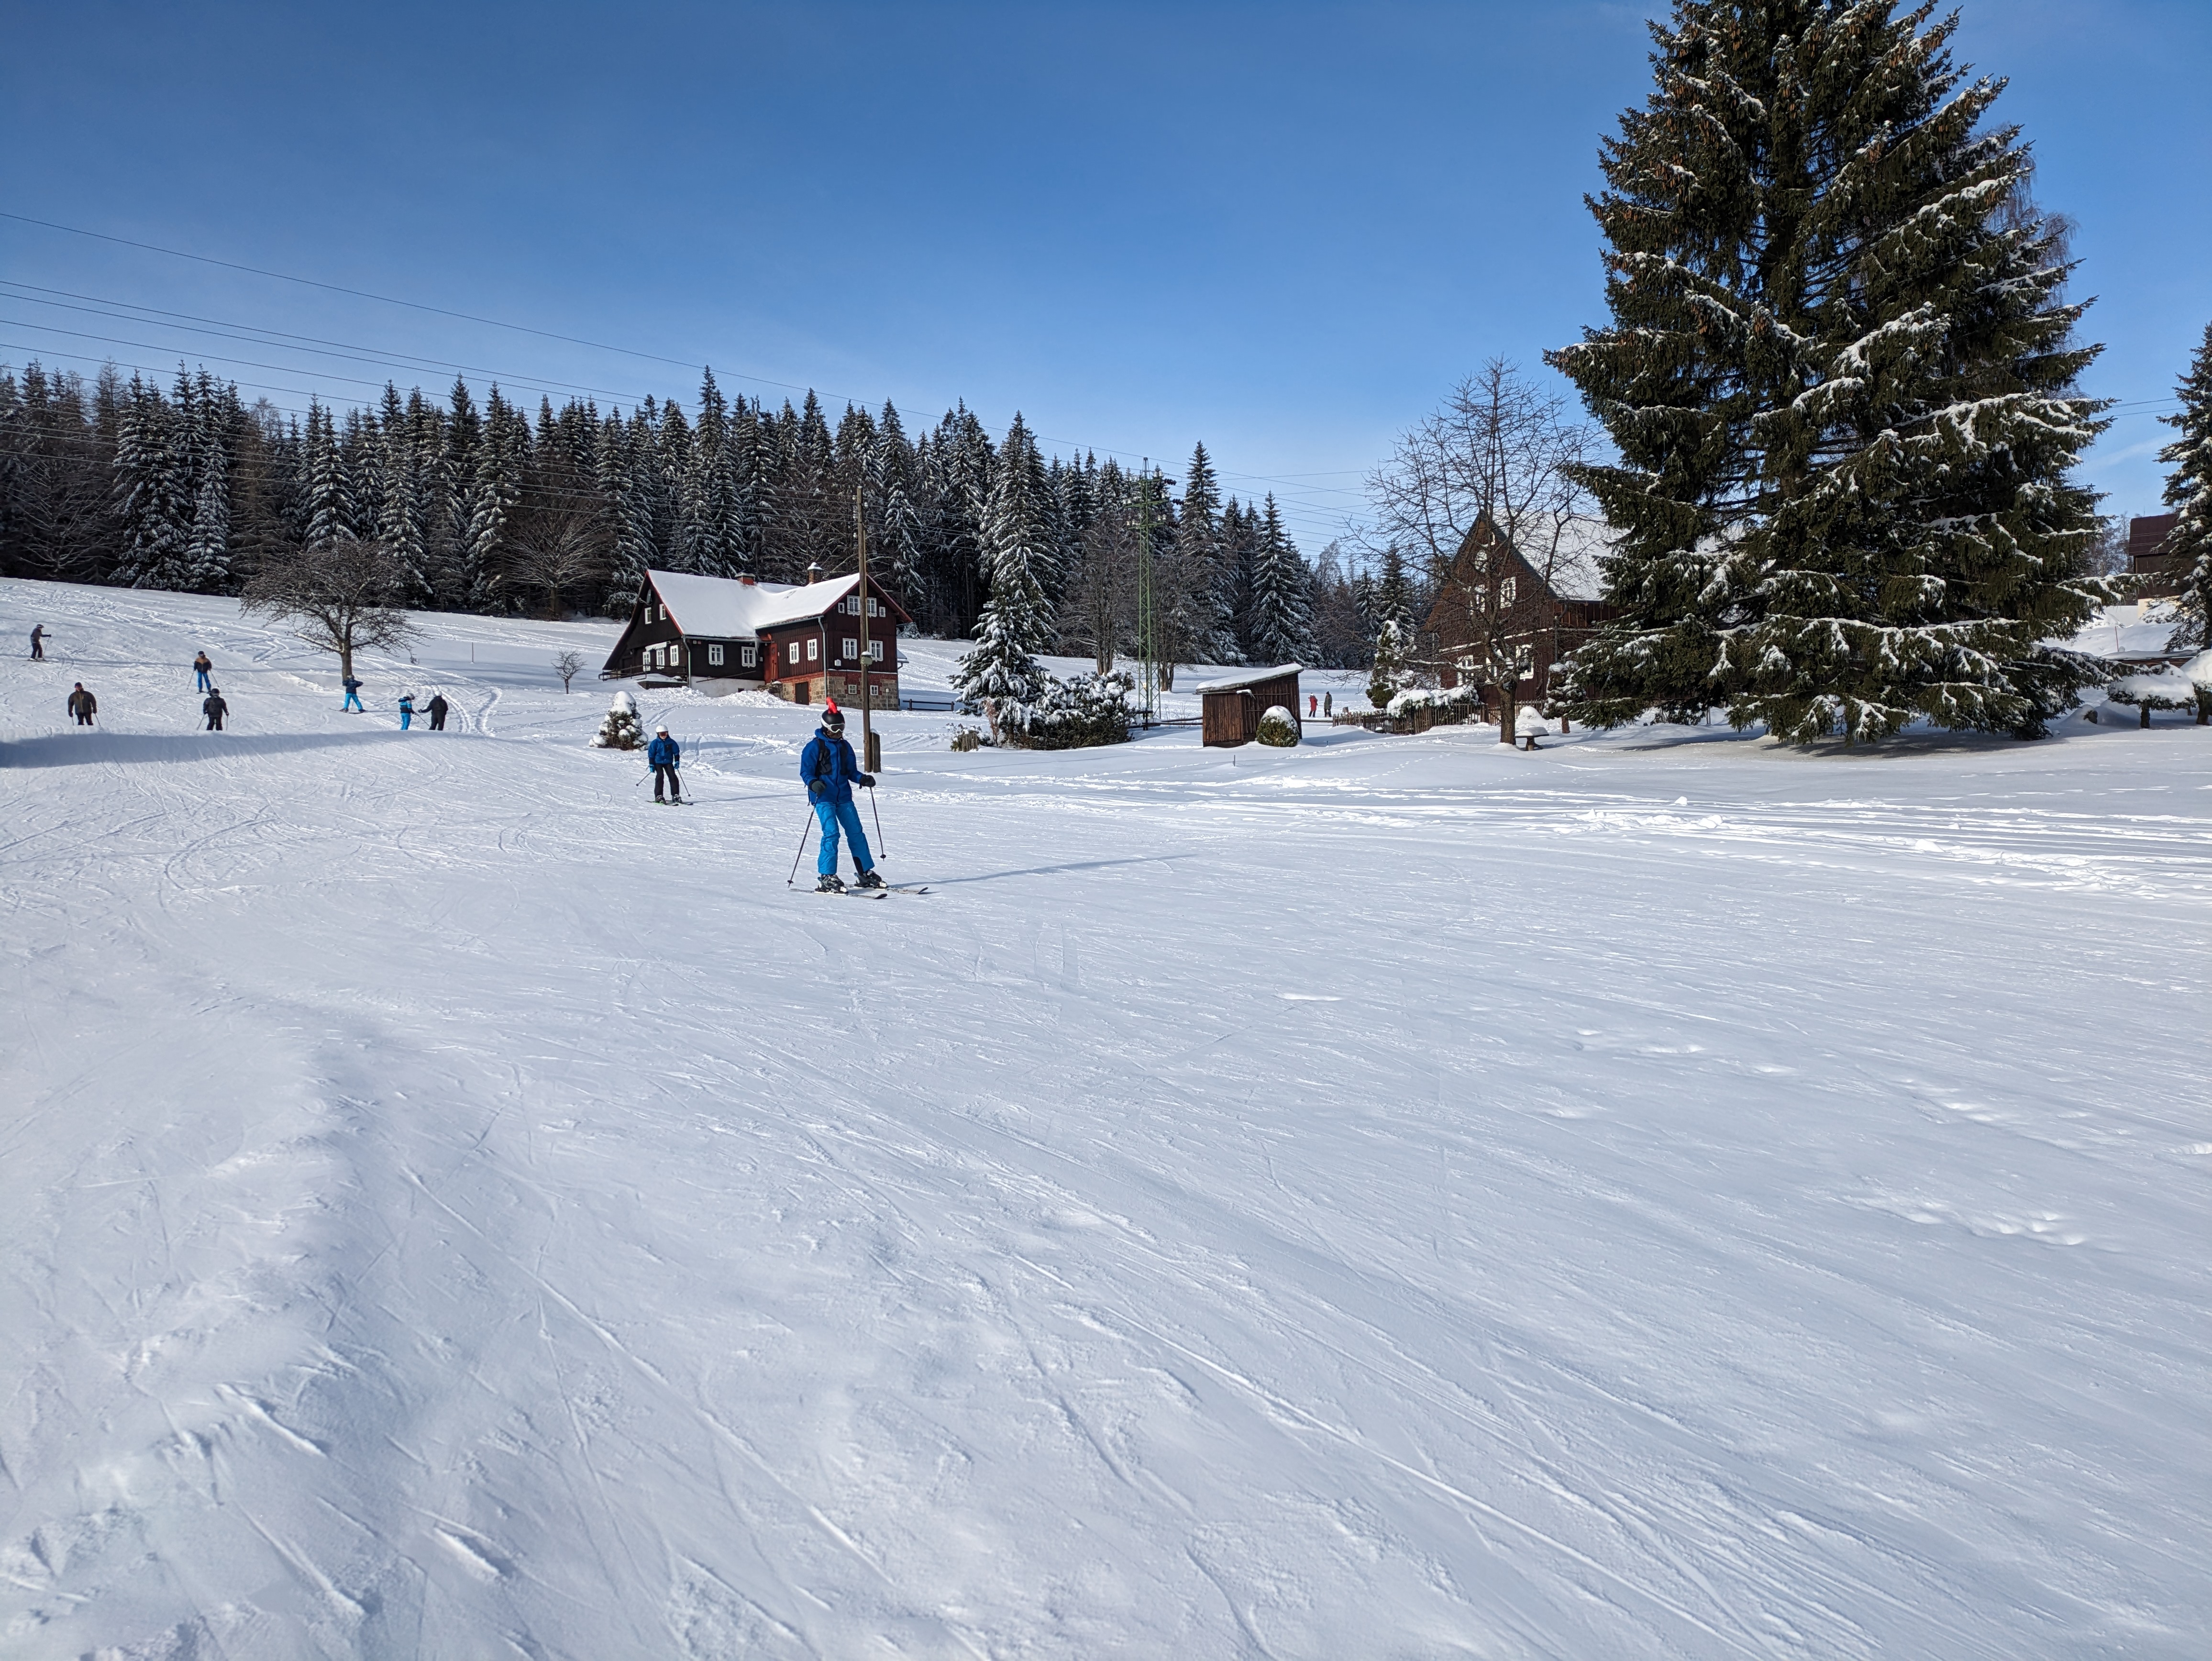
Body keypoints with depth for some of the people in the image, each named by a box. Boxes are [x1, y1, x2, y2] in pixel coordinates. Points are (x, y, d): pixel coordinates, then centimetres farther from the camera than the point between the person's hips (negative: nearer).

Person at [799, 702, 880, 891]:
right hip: (823, 798, -6)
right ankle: (827, 878, -12)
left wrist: (863, 779, -1)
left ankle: (866, 874, 14)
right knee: (831, 833, -17)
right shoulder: (814, 746, -3)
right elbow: (806, 771, -5)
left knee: (856, 833, 4)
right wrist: (813, 783, -26)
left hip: (844, 797, 6)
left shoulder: (845, 747, 14)